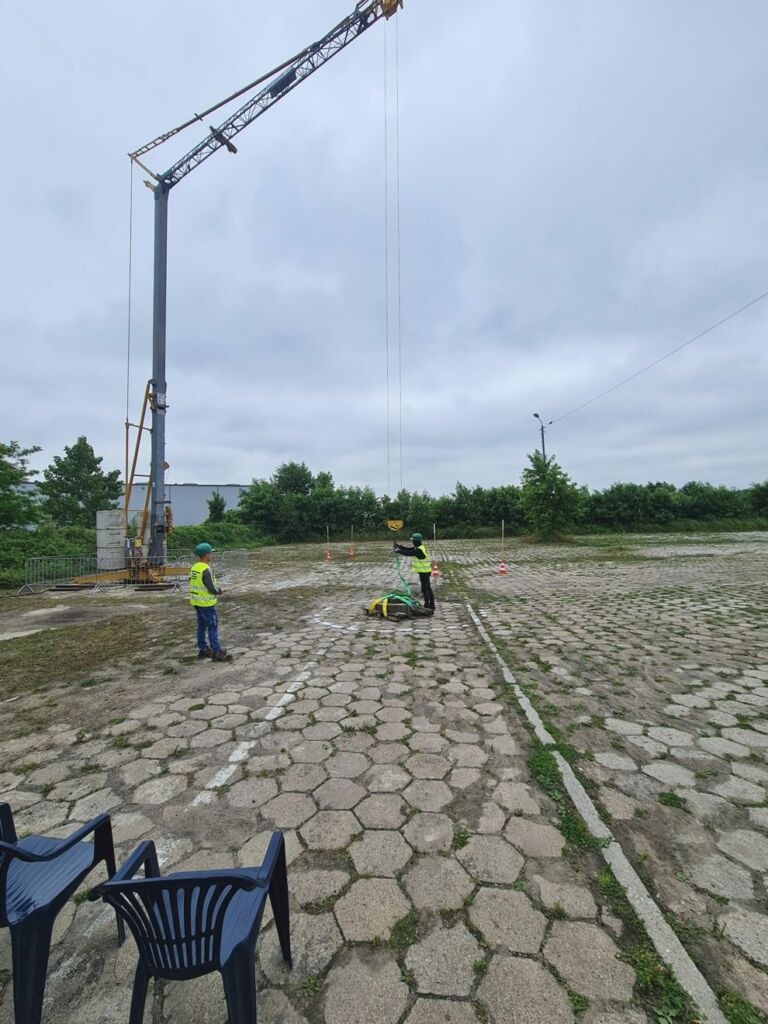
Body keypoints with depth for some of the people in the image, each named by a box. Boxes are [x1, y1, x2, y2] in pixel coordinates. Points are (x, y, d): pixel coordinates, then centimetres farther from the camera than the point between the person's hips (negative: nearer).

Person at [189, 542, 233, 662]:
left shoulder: (194, 568, 6)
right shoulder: (206, 570, -22)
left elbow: (196, 585, 13)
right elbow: (212, 588, -22)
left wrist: (216, 590, 12)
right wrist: (219, 591, -2)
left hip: (197, 602, 9)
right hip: (206, 603, -9)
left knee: (201, 626, 16)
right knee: (213, 627, -2)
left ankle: (203, 650, 25)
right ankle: (217, 653, 2)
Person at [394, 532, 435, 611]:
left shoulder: (419, 550, -21)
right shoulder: (420, 548, 10)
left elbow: (408, 553, -22)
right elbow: (408, 549, 12)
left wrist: (398, 550, -11)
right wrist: (399, 546, 6)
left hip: (424, 572, -10)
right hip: (425, 571, 10)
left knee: (424, 589, -3)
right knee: (428, 588, 16)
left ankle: (427, 606, 3)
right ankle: (431, 605, 25)